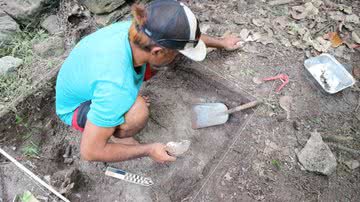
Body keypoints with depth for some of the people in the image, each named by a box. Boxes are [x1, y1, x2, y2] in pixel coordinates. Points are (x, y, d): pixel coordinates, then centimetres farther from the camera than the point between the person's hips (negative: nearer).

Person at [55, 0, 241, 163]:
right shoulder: (116, 87, -44)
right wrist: (149, 150, -24)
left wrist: (221, 42, 11)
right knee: (138, 111, -36)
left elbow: (185, 35, -4)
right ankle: (112, 136, -2)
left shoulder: (138, 30, -24)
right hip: (76, 107, -6)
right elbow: (89, 151, -33)